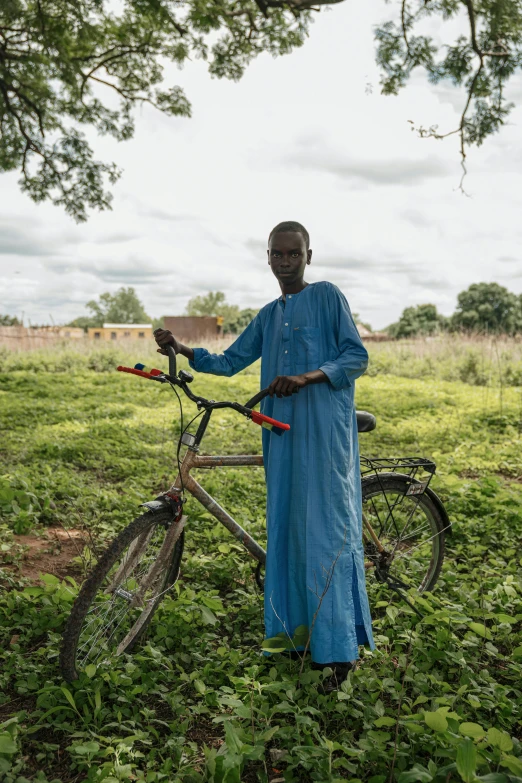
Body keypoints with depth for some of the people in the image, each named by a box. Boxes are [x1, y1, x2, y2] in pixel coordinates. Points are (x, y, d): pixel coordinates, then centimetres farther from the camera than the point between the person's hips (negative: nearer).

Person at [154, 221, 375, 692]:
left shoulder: (327, 296, 1)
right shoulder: (268, 316, 19)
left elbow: (357, 356, -5)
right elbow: (229, 362, 18)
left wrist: (306, 377, -19)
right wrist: (182, 350, 3)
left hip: (324, 430, -6)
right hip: (282, 432, 6)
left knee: (327, 528, -8)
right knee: (286, 528, 8)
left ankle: (339, 646, 0)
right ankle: (295, 630, 20)